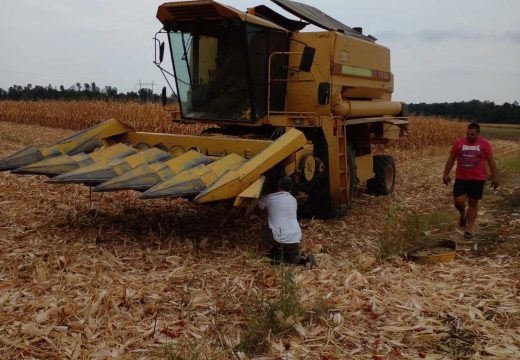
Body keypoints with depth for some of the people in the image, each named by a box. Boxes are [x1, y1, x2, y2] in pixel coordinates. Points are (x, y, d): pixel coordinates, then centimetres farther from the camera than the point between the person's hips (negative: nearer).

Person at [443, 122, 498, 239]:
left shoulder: (485, 144, -3)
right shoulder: (458, 143, 0)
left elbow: (491, 161, 0)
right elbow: (451, 159, 6)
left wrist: (494, 177, -3)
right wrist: (446, 174, 3)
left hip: (478, 179, -1)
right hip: (461, 178, 1)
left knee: (473, 203, 4)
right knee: (458, 201, -9)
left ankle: (469, 228, 15)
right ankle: (463, 214, 25)